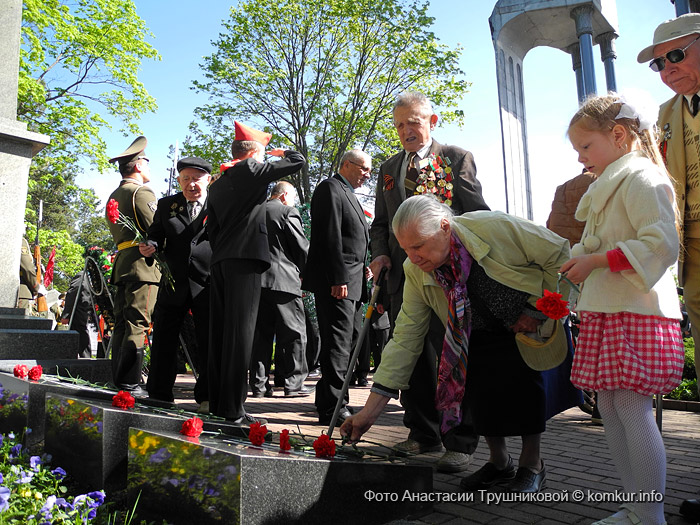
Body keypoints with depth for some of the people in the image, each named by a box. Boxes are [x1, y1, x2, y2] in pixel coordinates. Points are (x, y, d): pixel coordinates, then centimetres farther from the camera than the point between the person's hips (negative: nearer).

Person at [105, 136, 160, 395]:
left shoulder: (115, 195, 22)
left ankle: (118, 379, 15)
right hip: (142, 263, -9)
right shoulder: (141, 192, -7)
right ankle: (129, 383, -7)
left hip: (122, 263, 9)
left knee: (122, 324, 10)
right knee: (137, 324, -8)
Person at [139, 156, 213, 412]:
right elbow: (156, 235, 9)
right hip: (173, 284, 3)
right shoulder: (166, 205, 11)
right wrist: (149, 246, -12)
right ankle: (158, 396, 21)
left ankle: (207, 397, 15)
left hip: (208, 284, -3)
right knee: (163, 341, 8)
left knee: (210, 343, 3)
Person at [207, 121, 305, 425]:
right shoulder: (252, 169, 0)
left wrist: (221, 253, 19)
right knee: (240, 331, -9)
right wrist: (282, 153, 24)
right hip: (245, 257, -8)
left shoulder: (217, 185, 21)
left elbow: (211, 228, 18)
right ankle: (233, 409, -8)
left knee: (220, 330, 8)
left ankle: (216, 402, 13)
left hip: (219, 260, 8)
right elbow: (298, 162, 4)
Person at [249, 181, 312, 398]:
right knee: (293, 332, 2)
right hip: (283, 280, -6)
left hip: (256, 280, 6)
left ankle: (259, 383, 12)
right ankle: (293, 382, 4)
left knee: (261, 333, 10)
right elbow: (302, 247, -6)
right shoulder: (288, 212, -5)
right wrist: (304, 272, 10)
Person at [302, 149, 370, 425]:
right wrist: (338, 279, -22)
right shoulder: (330, 189, -7)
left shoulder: (348, 194, 24)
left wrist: (361, 267, 14)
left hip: (351, 281, 10)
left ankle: (329, 400, 21)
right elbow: (330, 237, -17)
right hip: (337, 281, -10)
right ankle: (332, 408, -6)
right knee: (338, 342, -10)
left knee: (351, 340, 13)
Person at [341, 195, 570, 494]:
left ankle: (532, 463, 2)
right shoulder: (415, 272, -21)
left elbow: (559, 253, -17)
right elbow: (405, 339, -19)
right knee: (477, 381, -17)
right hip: (483, 334, 3)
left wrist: (538, 309, -19)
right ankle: (499, 462, 10)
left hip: (535, 320, -3)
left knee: (523, 377, -23)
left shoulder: (497, 227, -33)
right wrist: (369, 412, -23)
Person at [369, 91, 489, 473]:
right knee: (412, 360, 10)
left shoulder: (457, 158, 4)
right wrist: (381, 253, 2)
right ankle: (423, 434, 23)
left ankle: (460, 442, 8)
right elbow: (380, 223, 21)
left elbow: (478, 215, -1)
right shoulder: (388, 169, 18)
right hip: (404, 275, 5)